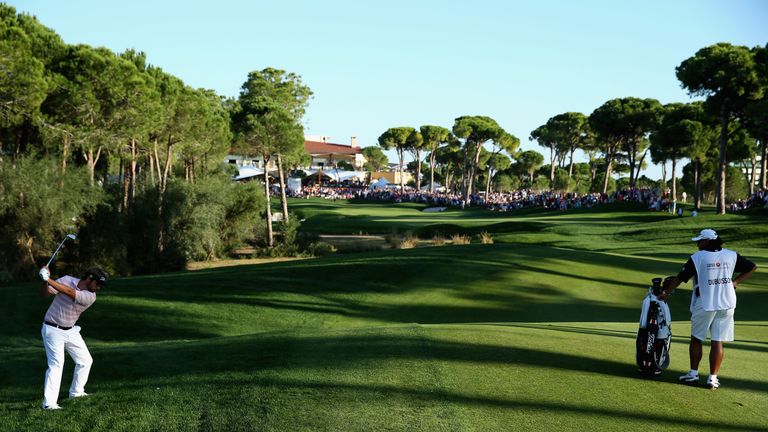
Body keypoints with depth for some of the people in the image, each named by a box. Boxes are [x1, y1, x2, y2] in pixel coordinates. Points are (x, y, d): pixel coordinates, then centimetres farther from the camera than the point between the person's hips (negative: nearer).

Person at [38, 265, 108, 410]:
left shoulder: (90, 297, -10)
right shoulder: (66, 280, -12)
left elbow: (69, 292, -27)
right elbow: (45, 293, -15)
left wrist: (49, 280, -34)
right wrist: (45, 281, -34)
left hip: (71, 331, 5)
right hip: (53, 330, -5)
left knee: (85, 360, 11)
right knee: (56, 363, -19)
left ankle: (76, 392, 30)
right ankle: (49, 402, -22)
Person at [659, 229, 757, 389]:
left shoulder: (697, 258, -6)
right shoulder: (731, 255, 4)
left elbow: (679, 278, -3)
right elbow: (752, 267, 12)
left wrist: (666, 292, 10)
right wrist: (735, 282, 12)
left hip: (704, 305, -3)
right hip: (726, 305, 3)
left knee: (696, 339, 12)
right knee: (718, 342, 4)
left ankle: (693, 374, 15)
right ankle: (713, 378, 3)